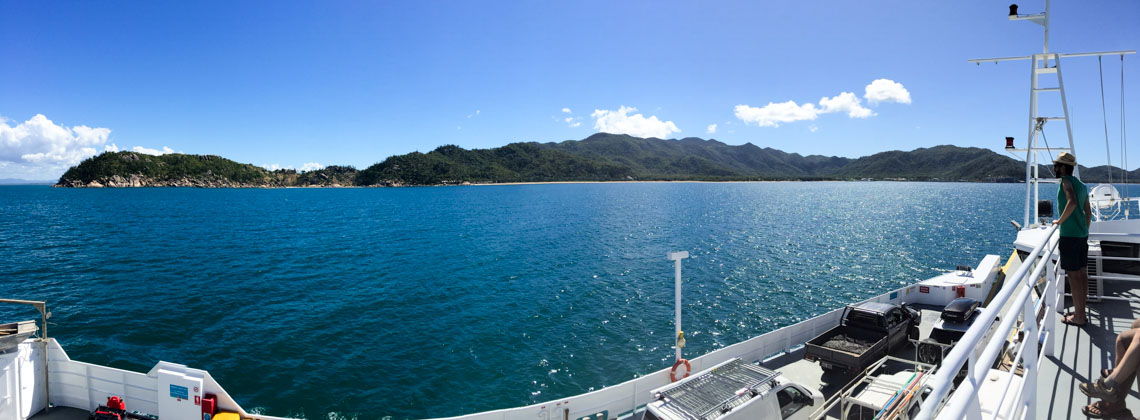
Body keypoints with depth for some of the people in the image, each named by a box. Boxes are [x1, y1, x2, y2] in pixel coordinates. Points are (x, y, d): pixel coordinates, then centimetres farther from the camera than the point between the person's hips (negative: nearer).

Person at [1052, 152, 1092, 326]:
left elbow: (1072, 202, -28)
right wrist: (1084, 231, 26)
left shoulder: (1066, 181, -11)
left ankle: (1078, 317, 1)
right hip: (1082, 234, 9)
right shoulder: (1082, 185, 15)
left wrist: (1060, 221, -16)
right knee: (1081, 272, 15)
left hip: (1069, 235, -9)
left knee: (1073, 275, -4)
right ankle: (1082, 311, 24)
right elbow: (1088, 213, 20)